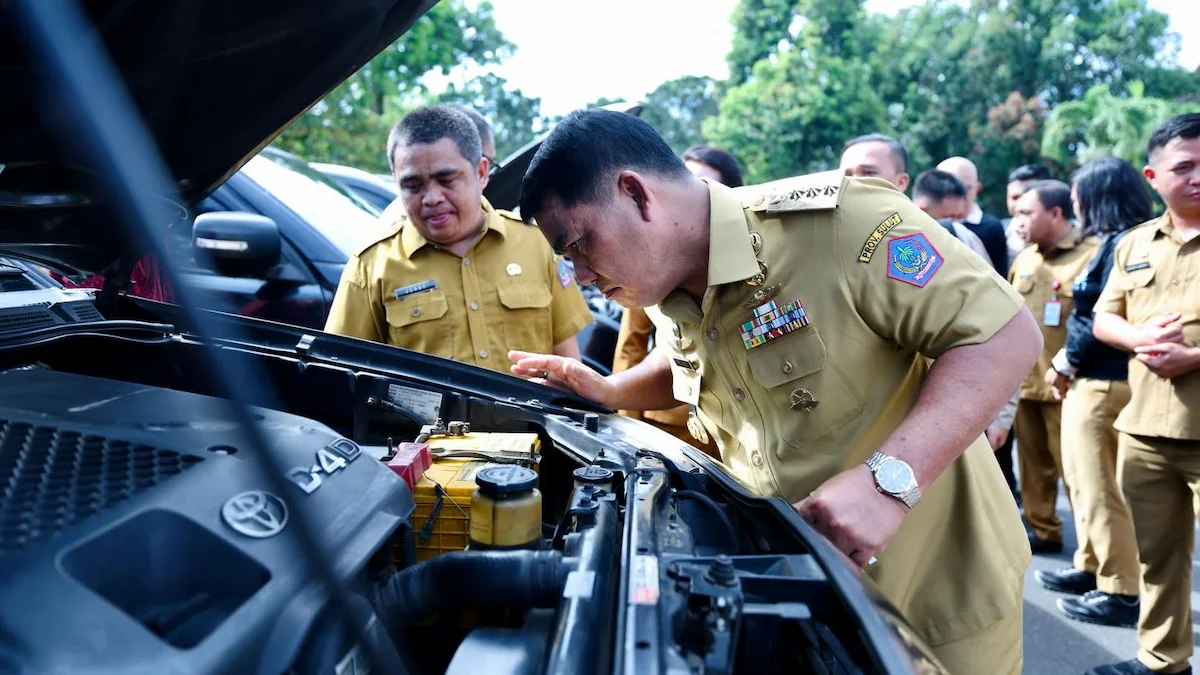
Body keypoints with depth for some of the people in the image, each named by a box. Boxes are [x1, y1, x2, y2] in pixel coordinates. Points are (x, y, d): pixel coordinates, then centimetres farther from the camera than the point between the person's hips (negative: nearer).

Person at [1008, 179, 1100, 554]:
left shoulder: (1091, 255, -11)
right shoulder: (1025, 258, 13)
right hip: (1025, 380, 7)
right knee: (1033, 463, 16)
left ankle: (1091, 546, 12)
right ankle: (1042, 530, 30)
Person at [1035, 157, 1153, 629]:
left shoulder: (1125, 244, -16)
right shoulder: (1113, 242, 15)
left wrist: (1066, 362, -10)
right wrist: (1070, 360, 5)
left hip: (1104, 382, -10)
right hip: (1092, 378, 10)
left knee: (1099, 487, -3)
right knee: (1086, 480, 18)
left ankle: (1120, 592, 5)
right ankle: (1091, 568, 30)